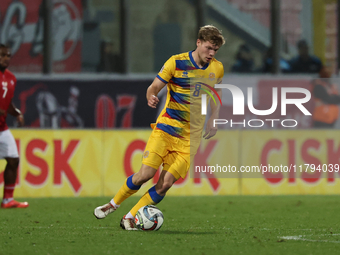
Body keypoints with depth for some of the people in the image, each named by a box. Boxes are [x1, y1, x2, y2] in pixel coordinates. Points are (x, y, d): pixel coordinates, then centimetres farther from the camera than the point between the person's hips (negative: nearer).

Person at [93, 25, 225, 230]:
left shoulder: (217, 69, 5)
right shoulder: (176, 62, -6)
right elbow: (154, 87, -3)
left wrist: (213, 120, 10)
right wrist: (151, 98, -26)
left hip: (191, 136, 2)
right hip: (166, 127, -2)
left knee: (166, 183, -10)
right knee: (146, 173, -15)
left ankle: (130, 218, 4)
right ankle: (114, 204, 10)